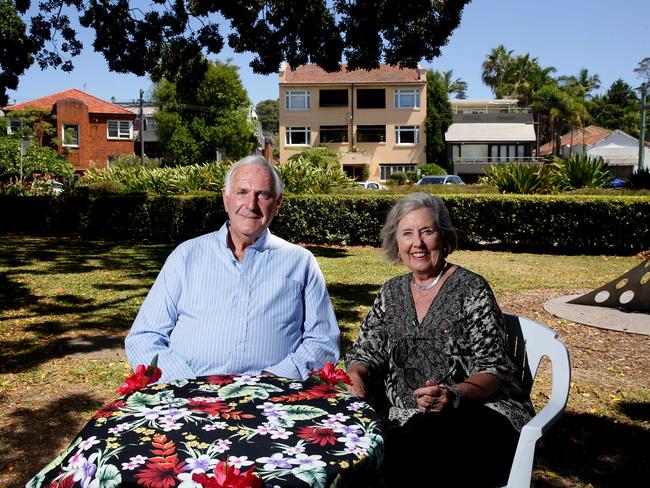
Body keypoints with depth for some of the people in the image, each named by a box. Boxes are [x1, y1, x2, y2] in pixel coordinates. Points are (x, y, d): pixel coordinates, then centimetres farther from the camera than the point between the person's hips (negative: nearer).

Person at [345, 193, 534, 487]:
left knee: (422, 433, -35)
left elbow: (492, 369, -7)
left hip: (479, 413, -3)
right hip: (408, 418, 4)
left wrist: (454, 394, -26)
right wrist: (356, 378, -11)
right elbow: (366, 351, 12)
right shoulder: (391, 292, 12)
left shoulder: (471, 289, -3)